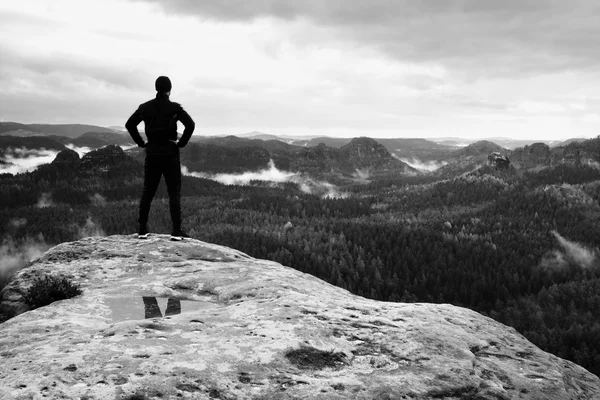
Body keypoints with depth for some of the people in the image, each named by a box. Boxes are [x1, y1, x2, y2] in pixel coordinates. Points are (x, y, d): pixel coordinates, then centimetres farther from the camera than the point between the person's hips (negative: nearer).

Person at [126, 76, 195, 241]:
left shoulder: (145, 107, 5)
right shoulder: (174, 107, -7)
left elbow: (129, 124, 9)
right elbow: (190, 124, -18)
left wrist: (141, 142, 10)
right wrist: (182, 142, -7)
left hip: (152, 153, 4)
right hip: (170, 153, -3)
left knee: (147, 192, 11)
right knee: (174, 193, 0)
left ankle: (142, 230, 12)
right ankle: (176, 231, -5)